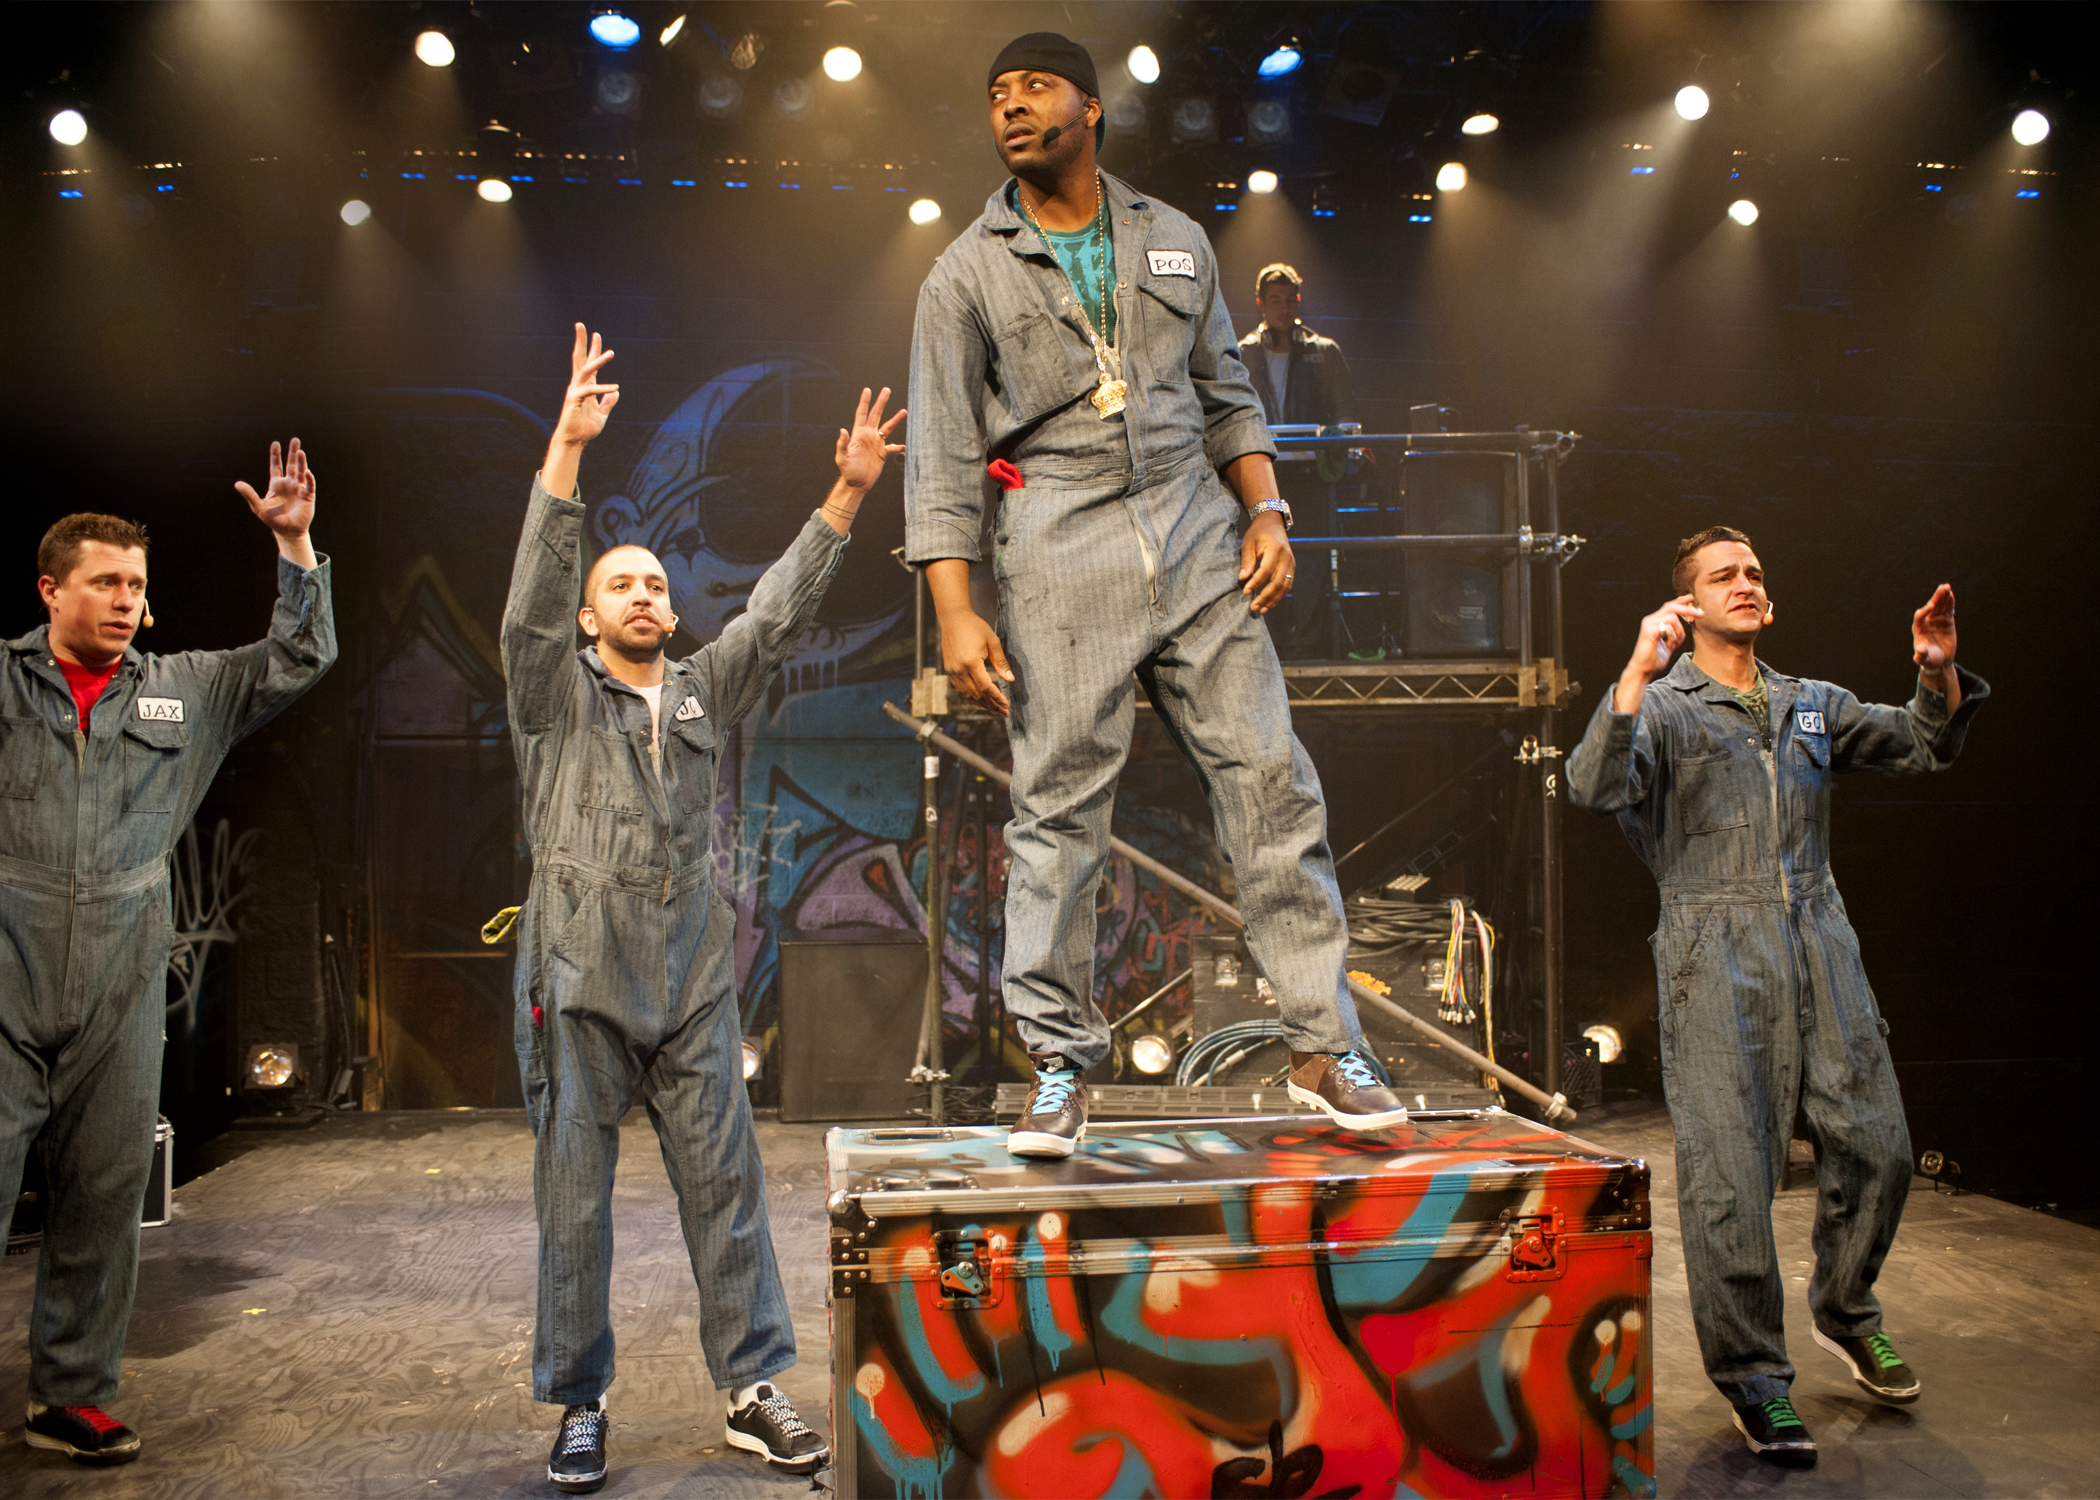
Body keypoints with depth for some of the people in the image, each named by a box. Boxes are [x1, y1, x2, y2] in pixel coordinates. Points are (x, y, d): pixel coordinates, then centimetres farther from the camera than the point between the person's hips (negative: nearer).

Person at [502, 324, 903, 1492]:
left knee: (728, 1189, 5)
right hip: (579, 984, -2)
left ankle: (754, 1392, 14)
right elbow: (531, 599, -11)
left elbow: (780, 611, 4)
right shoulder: (557, 697, 4)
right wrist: (567, 449, -22)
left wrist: (848, 497, -7)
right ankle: (580, 1406, 18)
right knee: (575, 1202, 5)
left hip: (695, 987, 3)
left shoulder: (705, 694, 13)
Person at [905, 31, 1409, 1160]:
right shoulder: (968, 276, 7)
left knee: (1270, 781, -2)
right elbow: (943, 456, 2)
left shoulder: (1174, 242, 17)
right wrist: (954, 612, -7)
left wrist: (1267, 511, 5)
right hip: (1058, 554, -2)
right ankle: (1059, 1067, 9)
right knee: (1058, 808, -3)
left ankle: (1324, 1048, 7)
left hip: (1194, 537, 3)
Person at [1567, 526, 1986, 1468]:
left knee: (1875, 1141, 6)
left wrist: (1940, 674, 2)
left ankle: (1844, 1311, 31)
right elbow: (1594, 788, -14)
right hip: (1718, 949, -5)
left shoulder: (1811, 705, 21)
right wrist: (1638, 673, -24)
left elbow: (1923, 746, 22)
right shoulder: (1663, 705, 4)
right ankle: (1751, 1373, 9)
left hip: (1819, 939, 5)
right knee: (1730, 1166, -4)